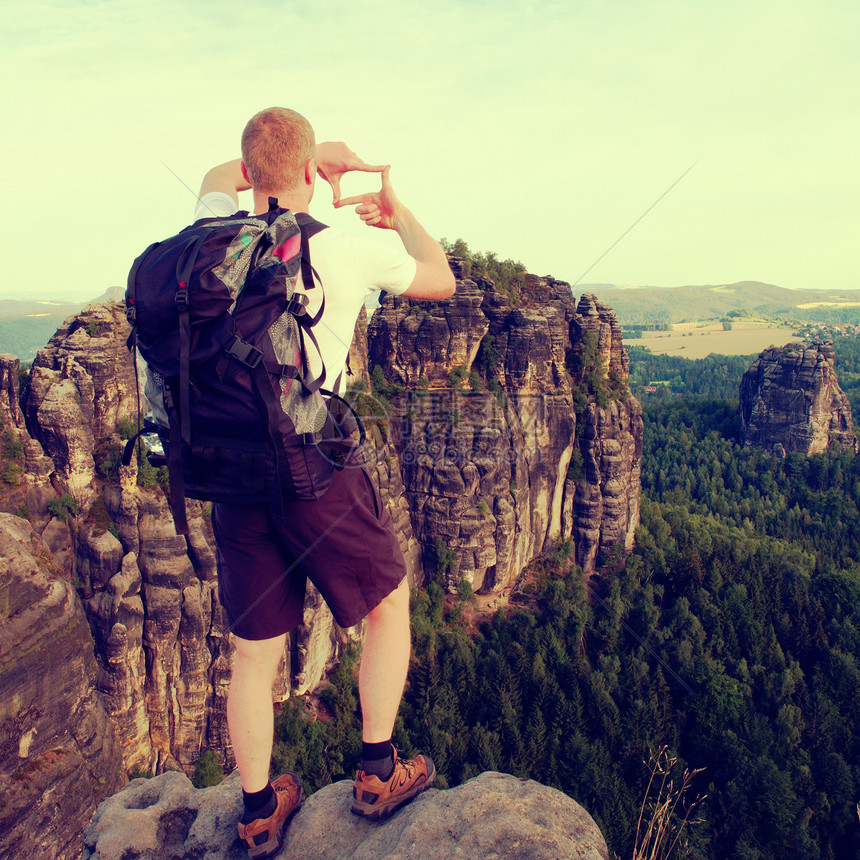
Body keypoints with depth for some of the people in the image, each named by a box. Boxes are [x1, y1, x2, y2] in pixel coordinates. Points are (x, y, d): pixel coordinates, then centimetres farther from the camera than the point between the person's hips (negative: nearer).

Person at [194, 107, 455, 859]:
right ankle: (378, 774, 30)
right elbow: (442, 281, 10)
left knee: (254, 654, 17)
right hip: (318, 475, -4)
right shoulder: (347, 250, -8)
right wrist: (399, 214, 25)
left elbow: (219, 177, 29)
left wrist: (320, 154, 24)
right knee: (389, 604, 21)